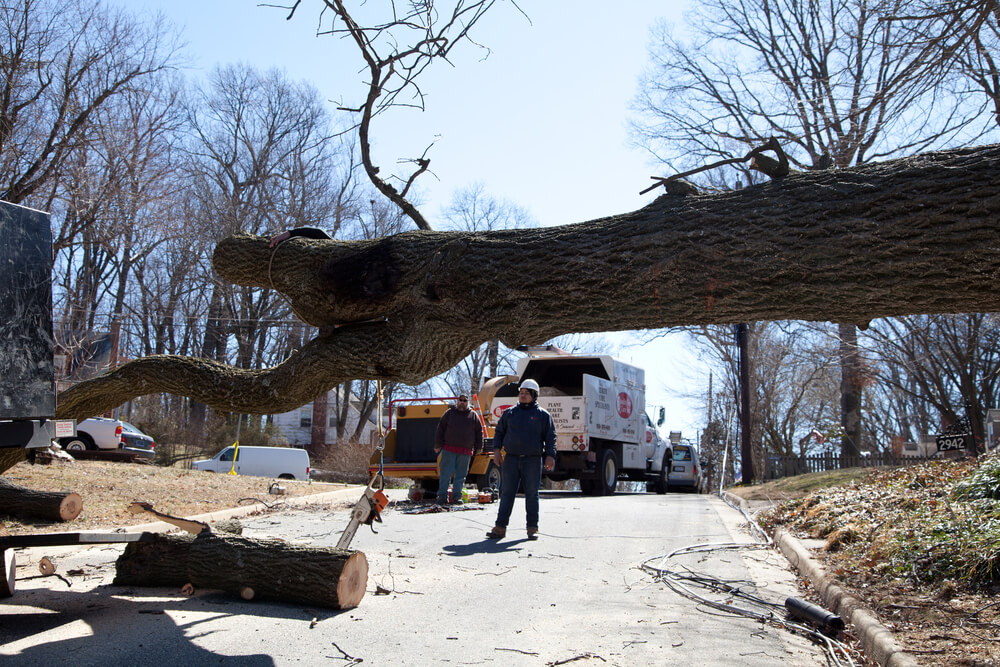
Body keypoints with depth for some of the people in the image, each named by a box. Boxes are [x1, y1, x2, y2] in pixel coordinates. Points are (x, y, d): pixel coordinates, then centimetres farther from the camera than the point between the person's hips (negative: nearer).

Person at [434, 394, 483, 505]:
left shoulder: (473, 415, 11)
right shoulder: (450, 413, 8)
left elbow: (479, 431, 15)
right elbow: (440, 429, 7)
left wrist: (478, 447, 10)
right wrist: (437, 445, 3)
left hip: (465, 452, 2)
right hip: (449, 449, -1)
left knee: (461, 475, 5)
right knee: (445, 473, -3)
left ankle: (456, 496, 12)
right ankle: (442, 496, 3)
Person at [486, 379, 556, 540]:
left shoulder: (543, 415, 6)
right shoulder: (509, 413, 12)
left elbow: (550, 437, 4)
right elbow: (499, 432, 15)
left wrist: (550, 456, -8)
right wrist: (496, 450, 2)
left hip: (532, 460, -2)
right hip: (511, 459, 2)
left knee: (532, 495, 3)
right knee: (507, 493, 2)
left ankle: (532, 528, 11)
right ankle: (500, 527, 5)